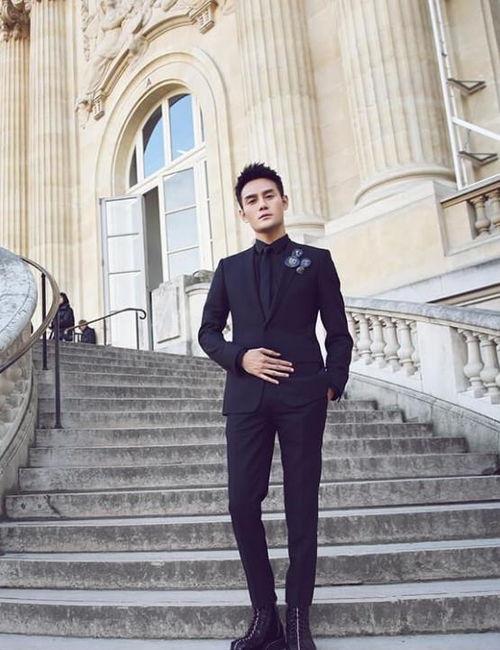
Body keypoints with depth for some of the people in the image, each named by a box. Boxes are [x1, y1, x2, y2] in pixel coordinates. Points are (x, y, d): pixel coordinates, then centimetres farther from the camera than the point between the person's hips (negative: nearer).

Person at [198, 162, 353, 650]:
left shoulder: (315, 260, 12)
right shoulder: (230, 268, 18)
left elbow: (339, 333, 10)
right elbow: (208, 331, 14)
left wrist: (332, 383, -4)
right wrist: (239, 357, -5)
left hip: (302, 397, -2)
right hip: (247, 396, 2)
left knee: (301, 506, 2)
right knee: (243, 504, -1)